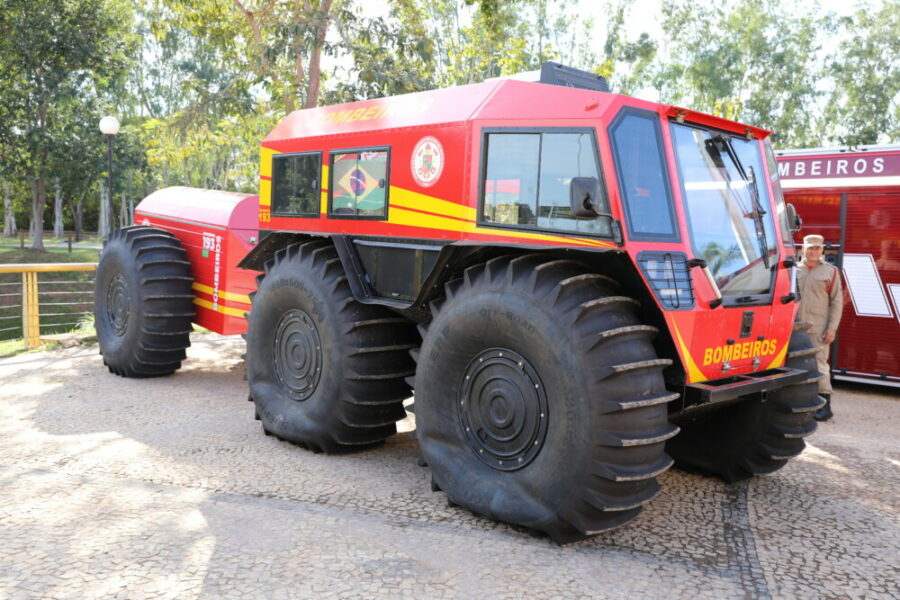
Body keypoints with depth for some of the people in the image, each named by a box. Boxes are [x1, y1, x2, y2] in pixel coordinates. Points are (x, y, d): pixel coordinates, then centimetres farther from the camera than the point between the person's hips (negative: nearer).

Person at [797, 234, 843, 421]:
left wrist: (832, 328, -6)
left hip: (818, 329, -2)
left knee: (819, 364, -4)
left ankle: (824, 404, 3)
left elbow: (837, 302, 2)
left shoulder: (830, 272, 5)